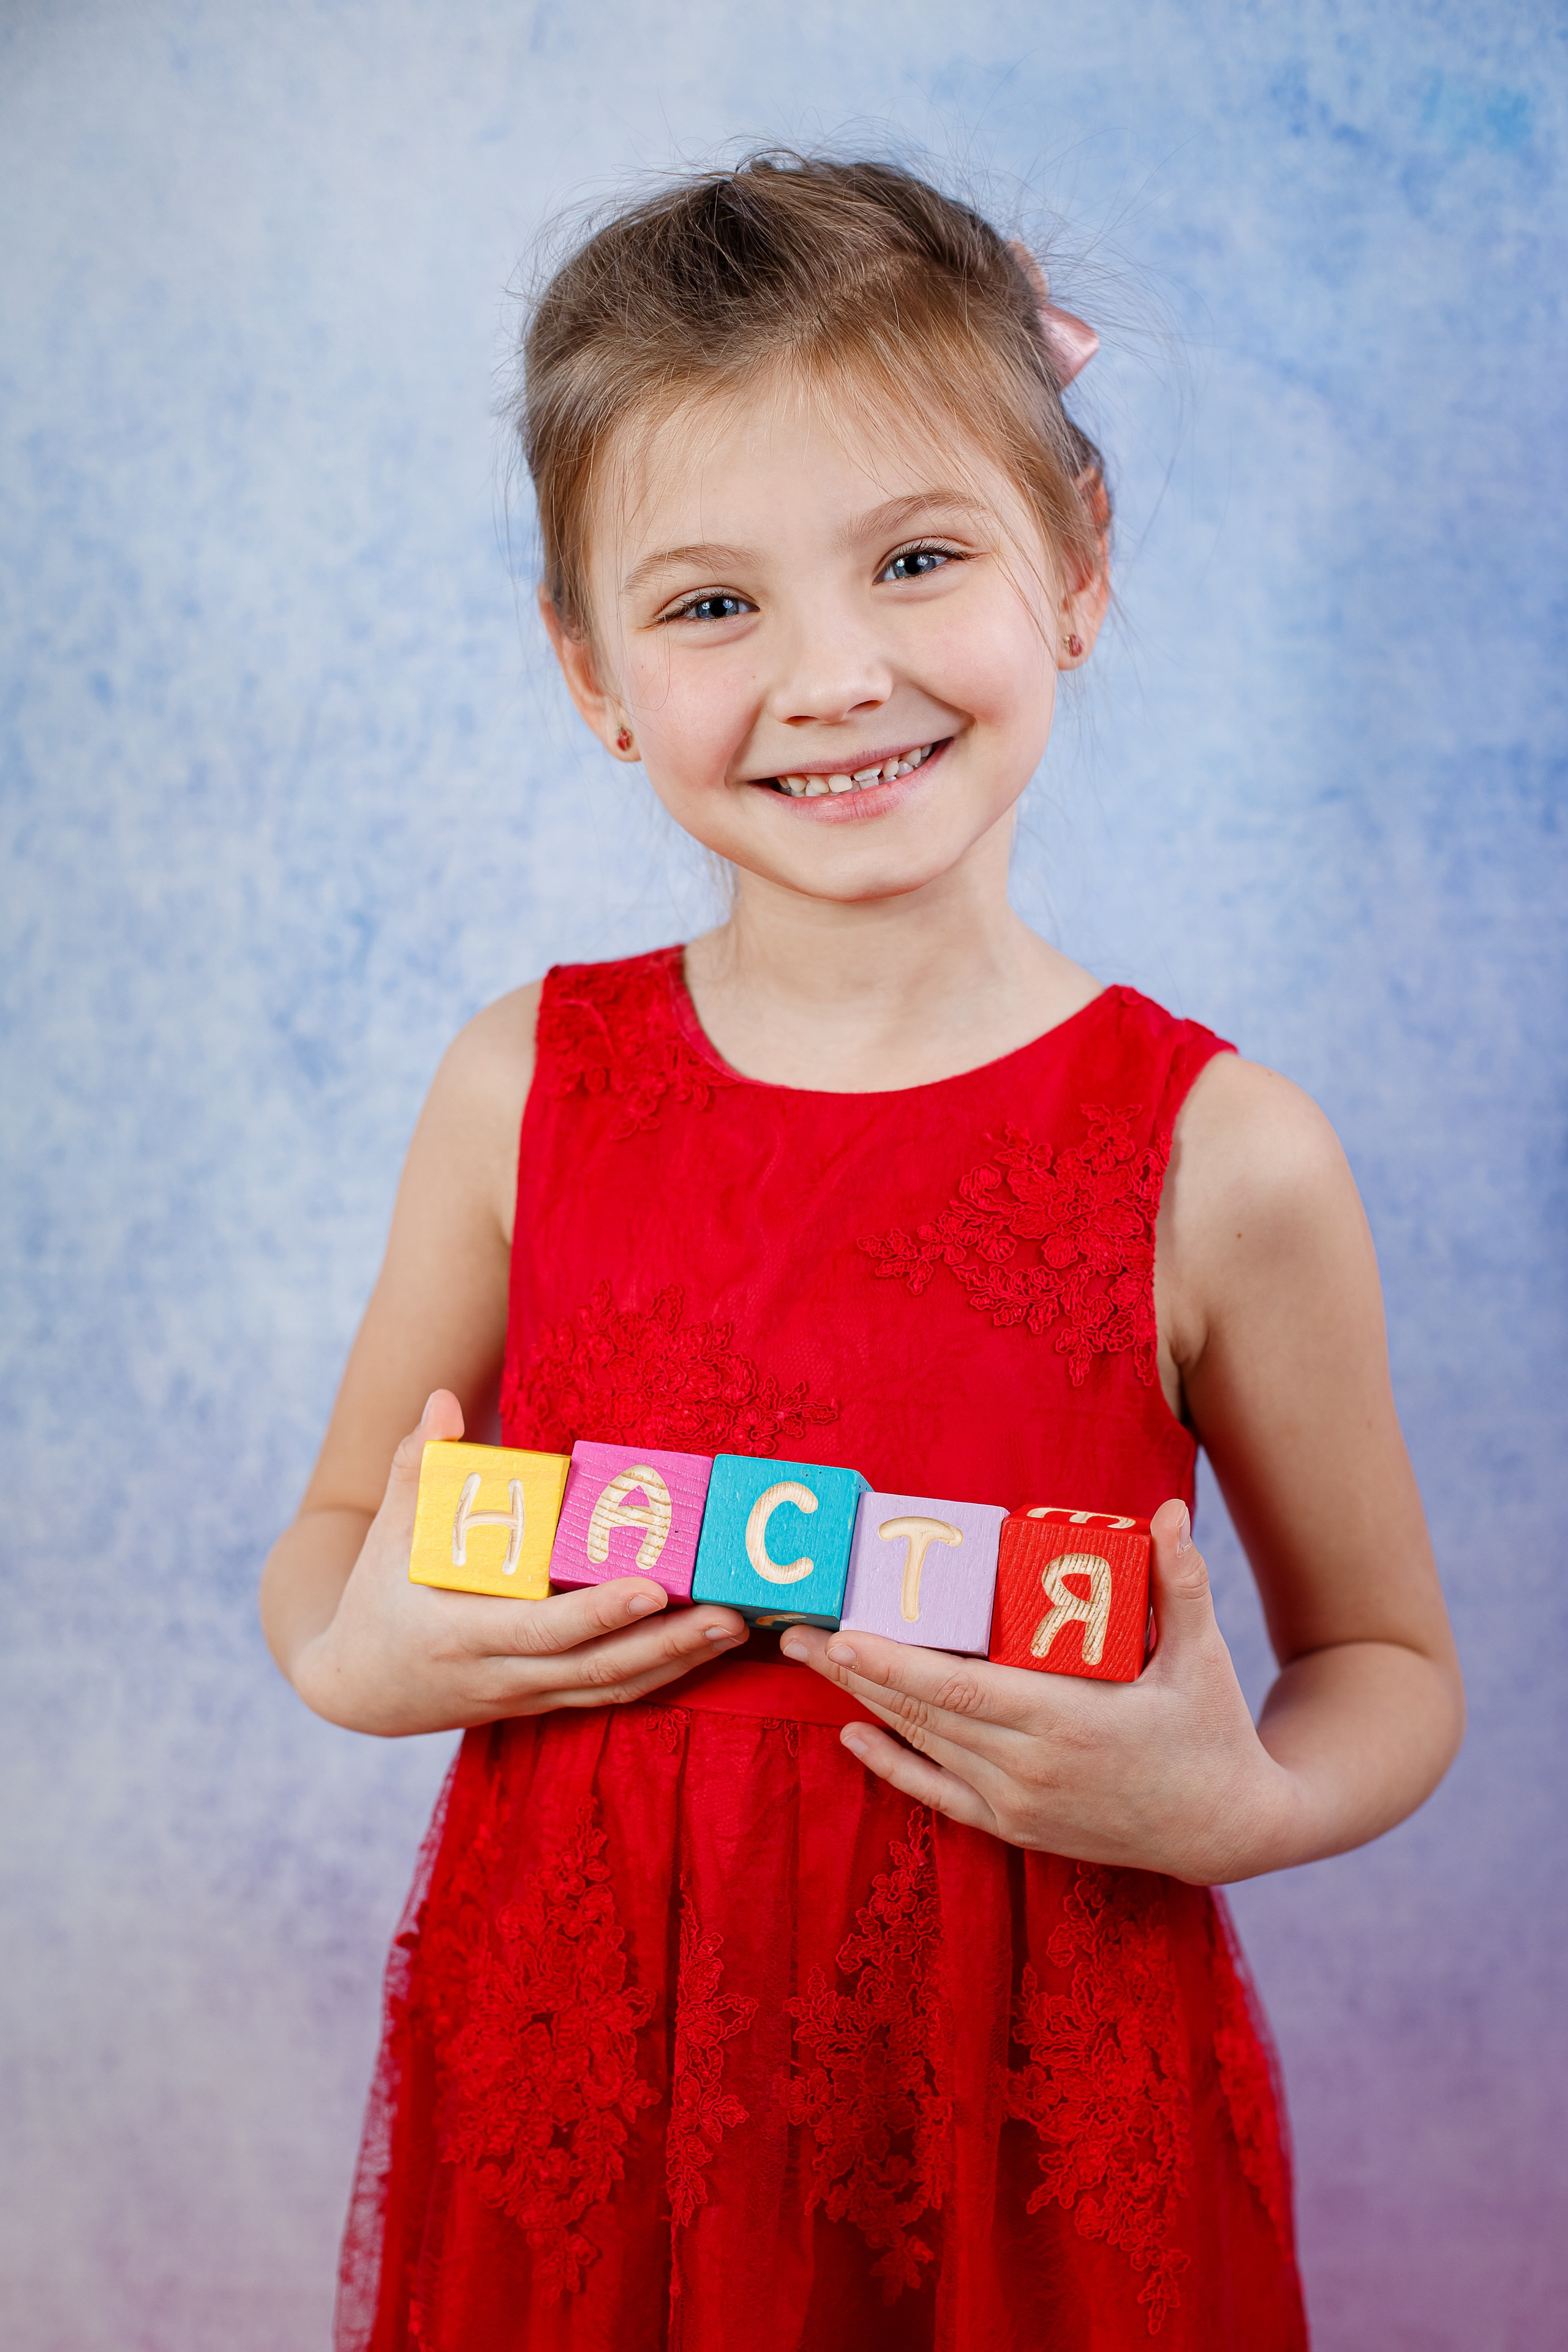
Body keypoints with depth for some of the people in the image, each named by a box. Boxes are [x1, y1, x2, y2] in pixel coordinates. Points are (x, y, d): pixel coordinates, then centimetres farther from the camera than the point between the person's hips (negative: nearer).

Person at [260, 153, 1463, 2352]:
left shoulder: (1220, 1157, -14)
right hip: (578, 2088, 2)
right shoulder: (526, 1090, -8)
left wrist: (1228, 1807, -20)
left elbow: (1388, 1663, -1)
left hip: (1027, 2112, -1)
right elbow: (331, 1541, 6)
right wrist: (357, 1655, -15)